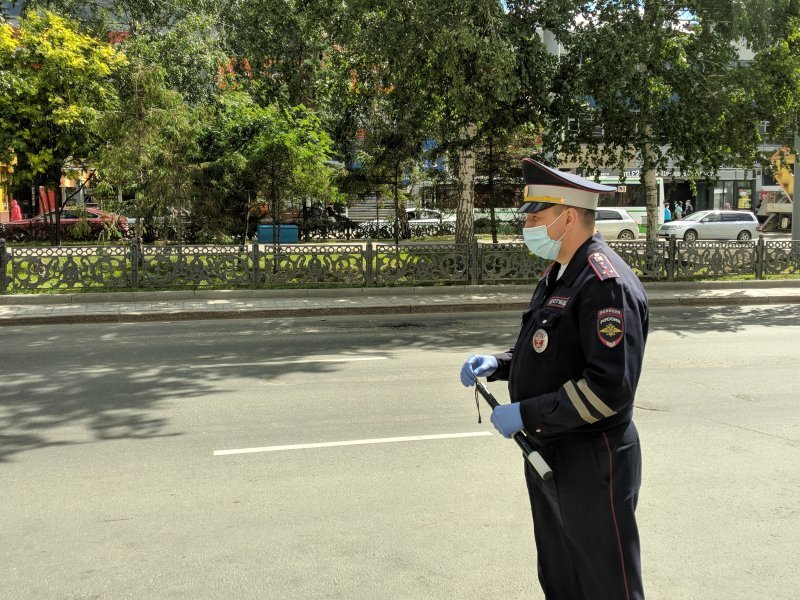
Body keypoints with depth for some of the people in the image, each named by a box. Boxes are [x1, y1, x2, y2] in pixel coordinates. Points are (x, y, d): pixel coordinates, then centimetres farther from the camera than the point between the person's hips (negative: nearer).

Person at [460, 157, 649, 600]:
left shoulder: (606, 283, -21)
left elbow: (610, 389, -28)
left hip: (591, 465, -10)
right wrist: (496, 364, 3)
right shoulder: (556, 275, 10)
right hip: (547, 458, 10)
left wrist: (526, 414, -23)